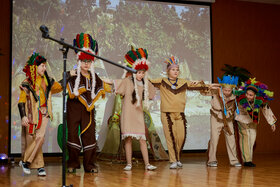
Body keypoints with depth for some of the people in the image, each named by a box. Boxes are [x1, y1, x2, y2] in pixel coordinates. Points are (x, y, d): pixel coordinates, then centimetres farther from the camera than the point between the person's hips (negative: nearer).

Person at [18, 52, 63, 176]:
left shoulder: (46, 81, 10)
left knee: (40, 138, -11)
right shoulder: (27, 83, -3)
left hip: (43, 114, 3)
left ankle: (26, 162, 1)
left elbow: (60, 87, 23)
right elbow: (21, 101, -6)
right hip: (32, 114, -3)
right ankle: (39, 166, 13)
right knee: (31, 140, 2)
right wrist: (23, 116, -16)